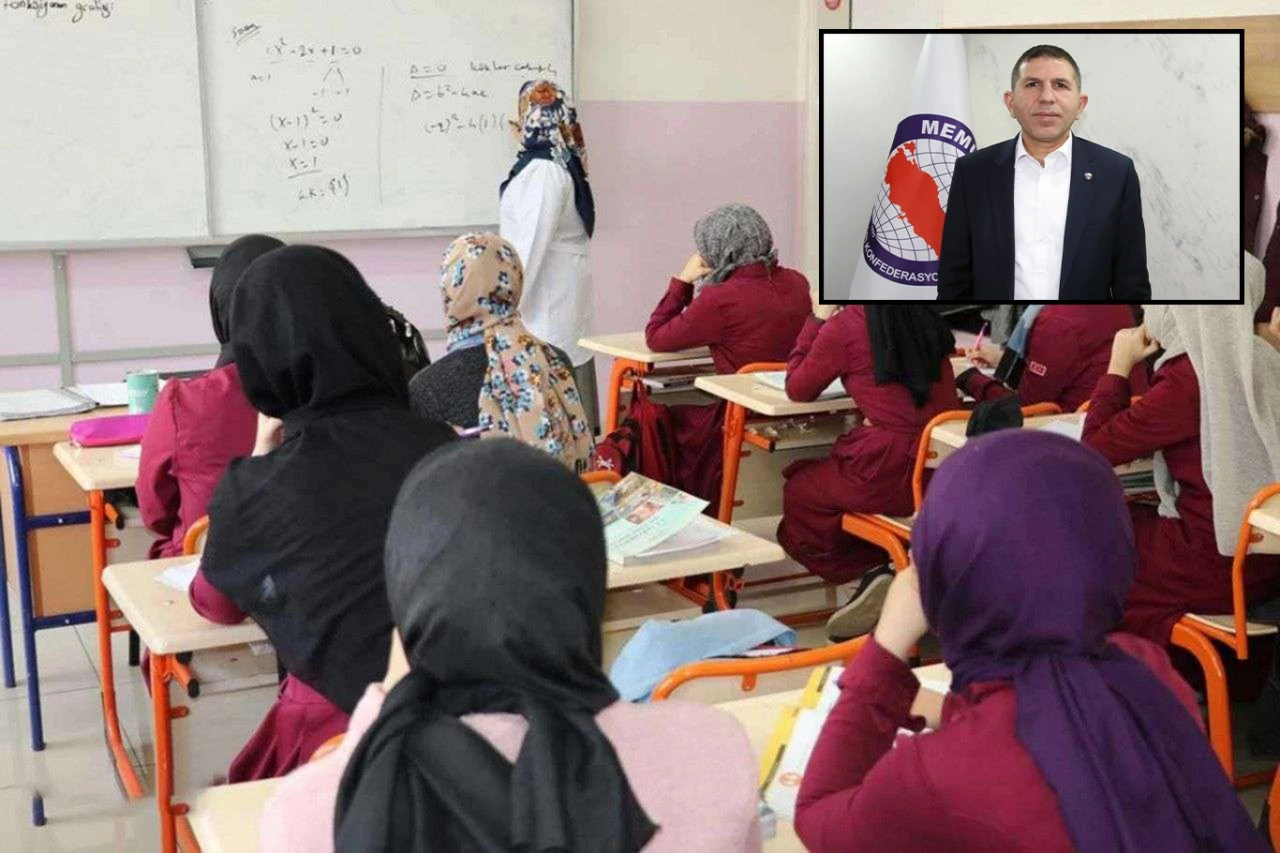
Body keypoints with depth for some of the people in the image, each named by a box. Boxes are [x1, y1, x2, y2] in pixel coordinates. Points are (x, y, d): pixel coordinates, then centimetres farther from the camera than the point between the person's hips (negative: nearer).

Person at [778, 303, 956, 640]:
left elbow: (797, 389, 6)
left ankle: (866, 572, 6)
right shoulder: (927, 321, 7)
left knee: (798, 492, 20)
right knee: (818, 477, 28)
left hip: (886, 476, -6)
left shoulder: (844, 326, -9)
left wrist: (819, 317, 10)